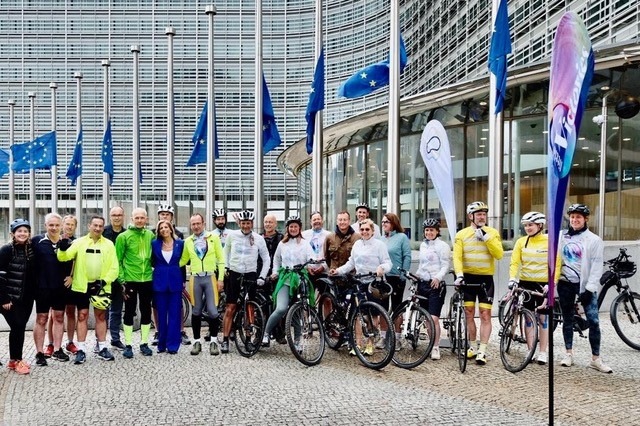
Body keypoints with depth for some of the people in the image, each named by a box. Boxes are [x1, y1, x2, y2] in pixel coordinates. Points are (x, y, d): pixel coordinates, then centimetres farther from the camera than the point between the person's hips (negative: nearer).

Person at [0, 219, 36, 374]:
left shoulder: (31, 249, 6)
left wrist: (33, 294, 3)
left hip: (26, 297, 5)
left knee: (20, 327, 9)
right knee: (17, 327, -6)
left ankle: (15, 359, 21)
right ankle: (15, 360, 8)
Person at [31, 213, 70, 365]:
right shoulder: (37, 241, -5)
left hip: (61, 288, 3)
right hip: (42, 287, -3)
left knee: (59, 317, 10)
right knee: (41, 319, 3)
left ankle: (57, 350, 20)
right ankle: (39, 353, 10)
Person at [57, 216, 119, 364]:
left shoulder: (109, 244, 3)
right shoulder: (79, 242, 1)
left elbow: (114, 267, -1)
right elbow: (64, 257, -12)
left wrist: (104, 281, -13)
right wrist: (62, 249, -34)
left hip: (100, 286, 1)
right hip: (82, 286, -1)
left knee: (101, 316, 9)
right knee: (82, 316, 3)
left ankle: (102, 348, 17)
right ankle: (81, 350, 8)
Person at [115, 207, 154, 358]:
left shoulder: (151, 235, 7)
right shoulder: (123, 236, -3)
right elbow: (118, 260, -3)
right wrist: (122, 281, -9)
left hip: (147, 280, 3)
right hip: (130, 280, -3)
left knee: (146, 312, 9)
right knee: (129, 312, 4)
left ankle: (144, 343, 19)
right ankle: (128, 345, 11)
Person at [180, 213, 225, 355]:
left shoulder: (213, 238, 1)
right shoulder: (188, 241, 7)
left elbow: (221, 259, 2)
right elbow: (183, 260, 14)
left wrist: (220, 279, -4)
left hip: (210, 278, -2)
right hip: (195, 279, 2)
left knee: (212, 311, -6)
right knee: (196, 311, 7)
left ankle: (214, 341, 9)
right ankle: (196, 341, 17)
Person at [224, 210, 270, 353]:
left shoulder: (258, 239, -1)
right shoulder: (232, 236, 1)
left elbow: (266, 259, 5)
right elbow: (225, 253, 15)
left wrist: (262, 276, -2)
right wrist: (225, 268, 4)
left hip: (250, 275, 0)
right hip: (234, 274, 0)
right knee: (230, 308, -2)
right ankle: (225, 340, 1)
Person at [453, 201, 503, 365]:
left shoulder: (493, 233, 1)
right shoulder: (462, 234, 0)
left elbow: (499, 254, -10)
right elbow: (457, 257, -7)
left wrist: (486, 238, -18)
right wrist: (459, 275, -22)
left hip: (486, 278, -1)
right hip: (468, 277, 1)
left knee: (485, 315, -4)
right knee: (469, 314, 8)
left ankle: (482, 351, 0)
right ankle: (472, 347, 21)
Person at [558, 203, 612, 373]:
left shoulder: (594, 240, -2)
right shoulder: (562, 237, 8)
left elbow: (596, 267, -7)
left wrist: (590, 288, -13)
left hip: (585, 285, -3)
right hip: (565, 283, 3)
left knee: (593, 320, -8)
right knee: (567, 320, 9)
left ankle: (596, 359, -1)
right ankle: (569, 354, 20)